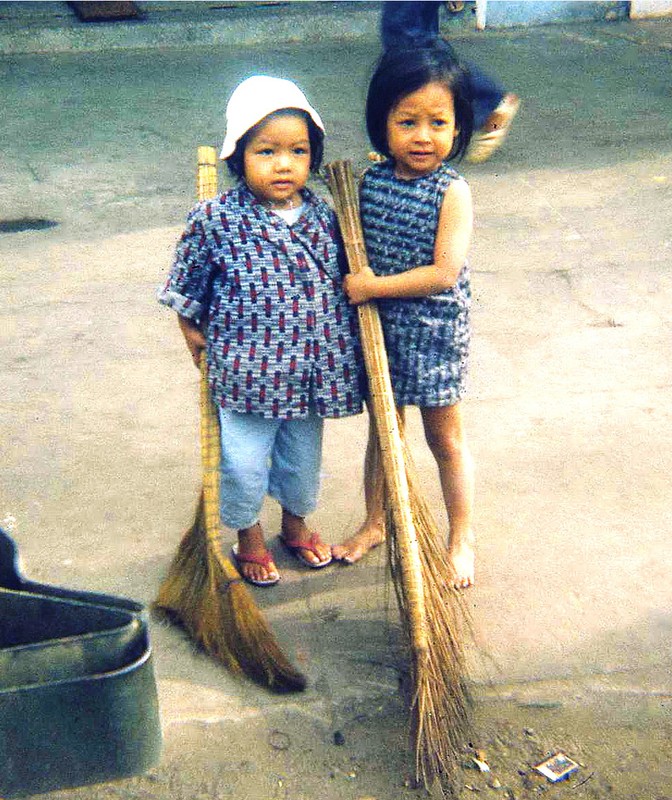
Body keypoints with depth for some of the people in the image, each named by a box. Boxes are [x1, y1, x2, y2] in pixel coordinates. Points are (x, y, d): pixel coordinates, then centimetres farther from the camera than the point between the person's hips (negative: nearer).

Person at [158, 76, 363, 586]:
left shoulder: (322, 216, -3)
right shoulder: (213, 221, -16)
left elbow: (340, 279, 11)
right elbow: (186, 286, -1)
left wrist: (344, 344, 11)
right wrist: (192, 331, 5)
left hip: (310, 371, 4)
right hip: (246, 371, -4)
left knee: (303, 458, 21)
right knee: (244, 464, 8)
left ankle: (296, 524, 48)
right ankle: (249, 538, 36)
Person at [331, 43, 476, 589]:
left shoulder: (452, 192, -17)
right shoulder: (369, 181, -2)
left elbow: (444, 272, -24)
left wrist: (372, 286, -21)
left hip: (433, 332, -4)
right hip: (380, 327, 4)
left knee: (445, 436, 11)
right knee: (383, 429, 19)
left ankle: (461, 538, 28)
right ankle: (375, 523, 38)